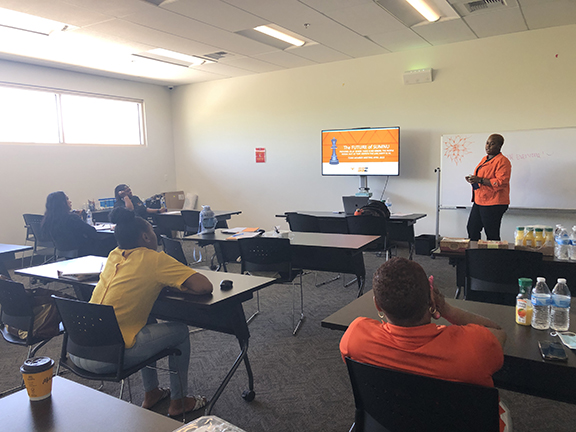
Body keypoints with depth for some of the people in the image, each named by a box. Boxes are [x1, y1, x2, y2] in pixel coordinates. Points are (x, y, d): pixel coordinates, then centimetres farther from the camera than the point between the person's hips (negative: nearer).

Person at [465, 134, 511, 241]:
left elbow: (501, 182, -21)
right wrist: (473, 179, 9)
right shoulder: (484, 159, 18)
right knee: (472, 229, 13)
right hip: (479, 202, 9)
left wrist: (480, 180, -24)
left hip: (493, 204, -9)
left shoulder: (502, 161, -11)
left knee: (492, 235, -3)